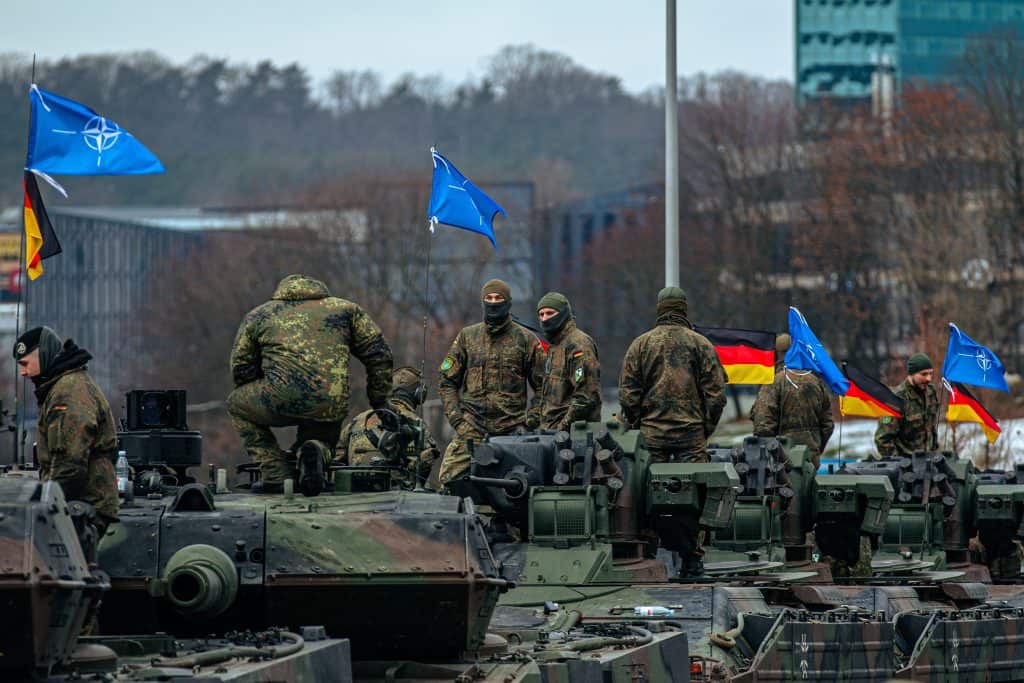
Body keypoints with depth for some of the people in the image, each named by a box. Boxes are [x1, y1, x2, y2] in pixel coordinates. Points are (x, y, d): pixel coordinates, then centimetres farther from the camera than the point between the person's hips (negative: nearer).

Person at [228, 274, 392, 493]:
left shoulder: (257, 316, 21)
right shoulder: (344, 309, 22)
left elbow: (241, 369, 22)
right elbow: (379, 355, 19)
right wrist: (379, 403, 28)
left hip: (283, 400, -2)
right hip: (331, 407, 3)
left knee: (236, 404, 27)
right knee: (323, 439, 35)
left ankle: (277, 474, 10)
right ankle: (315, 451, -5)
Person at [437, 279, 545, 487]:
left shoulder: (526, 339, 7)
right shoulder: (467, 336, 12)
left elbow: (542, 387, 9)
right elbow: (447, 381, 14)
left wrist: (531, 419, -3)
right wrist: (455, 417, 2)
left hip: (512, 428, -1)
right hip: (472, 426, 1)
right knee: (449, 478, -14)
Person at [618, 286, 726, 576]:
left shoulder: (641, 344, 3)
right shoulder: (700, 344, 2)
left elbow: (627, 394, 2)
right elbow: (716, 393, 0)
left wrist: (636, 425, 12)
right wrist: (706, 429, 9)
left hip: (651, 433, 1)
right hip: (691, 434, -1)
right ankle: (692, 558, -1)